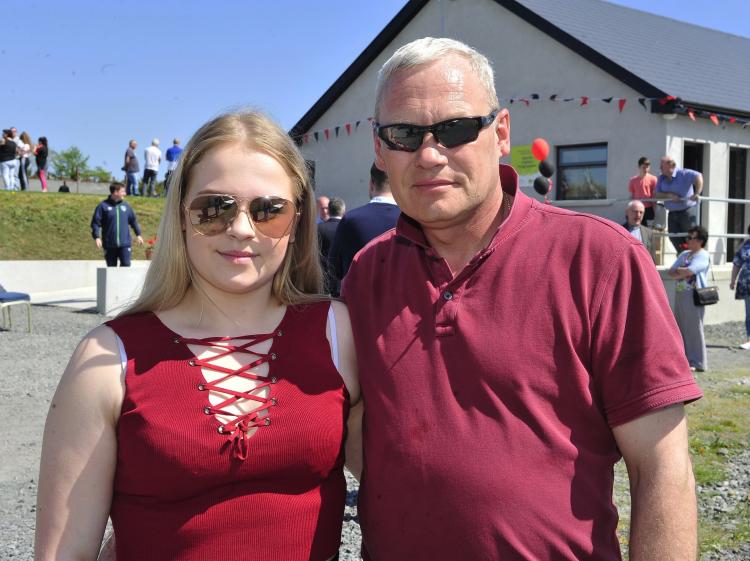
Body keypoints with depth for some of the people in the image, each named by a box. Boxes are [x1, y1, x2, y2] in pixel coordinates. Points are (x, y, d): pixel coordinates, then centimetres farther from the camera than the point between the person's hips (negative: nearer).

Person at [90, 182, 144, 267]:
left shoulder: (126, 206, 8)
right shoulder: (103, 206, -3)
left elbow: (133, 221, 18)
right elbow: (96, 222, -5)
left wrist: (138, 234, 16)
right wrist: (96, 237, -15)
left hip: (125, 244, 2)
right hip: (109, 245, -2)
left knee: (126, 265, -6)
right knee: (111, 266, 7)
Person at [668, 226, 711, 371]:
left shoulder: (703, 255, -7)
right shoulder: (684, 254, 16)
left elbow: (689, 271, -20)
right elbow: (670, 272, 10)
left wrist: (677, 271, -2)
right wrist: (682, 274, -9)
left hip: (694, 296, -8)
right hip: (680, 295, 8)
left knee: (694, 329, -3)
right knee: (680, 328, 10)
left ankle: (697, 362, 4)